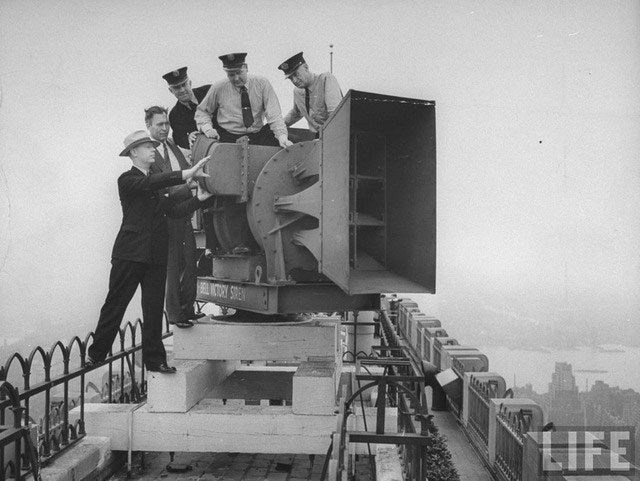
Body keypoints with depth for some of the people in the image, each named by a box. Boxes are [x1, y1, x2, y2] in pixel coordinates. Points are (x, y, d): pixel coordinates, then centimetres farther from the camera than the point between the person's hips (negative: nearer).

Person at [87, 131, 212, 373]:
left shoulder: (158, 183, 19)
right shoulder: (128, 180, -2)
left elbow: (174, 210, 6)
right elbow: (150, 184, -24)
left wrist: (198, 198, -10)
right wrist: (188, 174, -30)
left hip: (156, 256, 6)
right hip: (130, 253, -6)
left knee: (154, 309, 7)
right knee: (114, 306, 0)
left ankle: (155, 359, 12)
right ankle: (96, 355, 11)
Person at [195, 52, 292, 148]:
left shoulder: (262, 84, 0)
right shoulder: (218, 88, 2)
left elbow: (274, 114, -7)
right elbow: (201, 112, 15)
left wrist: (282, 136, -23)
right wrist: (208, 129, -6)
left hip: (257, 136, 0)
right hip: (227, 137, 0)